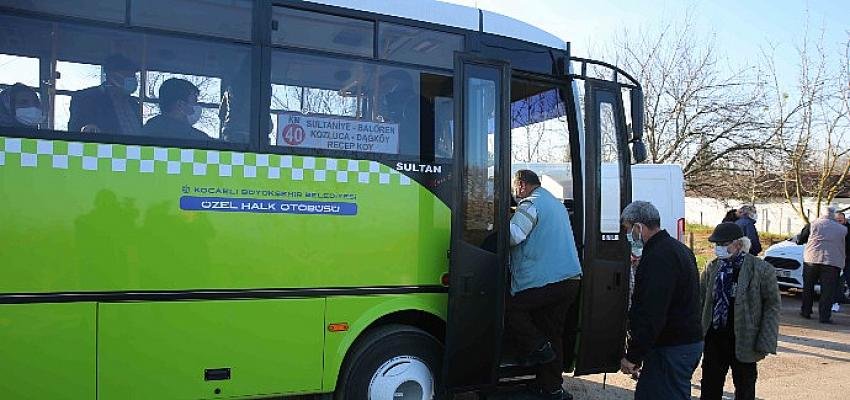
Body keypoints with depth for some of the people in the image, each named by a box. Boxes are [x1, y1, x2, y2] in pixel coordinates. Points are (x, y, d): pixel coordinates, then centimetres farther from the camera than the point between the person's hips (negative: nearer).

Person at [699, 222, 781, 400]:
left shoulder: (762, 269, -9)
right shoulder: (712, 267, 3)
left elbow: (772, 306, -6)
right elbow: (701, 301, 9)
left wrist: (764, 344, -11)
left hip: (743, 343, -3)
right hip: (713, 340, 3)